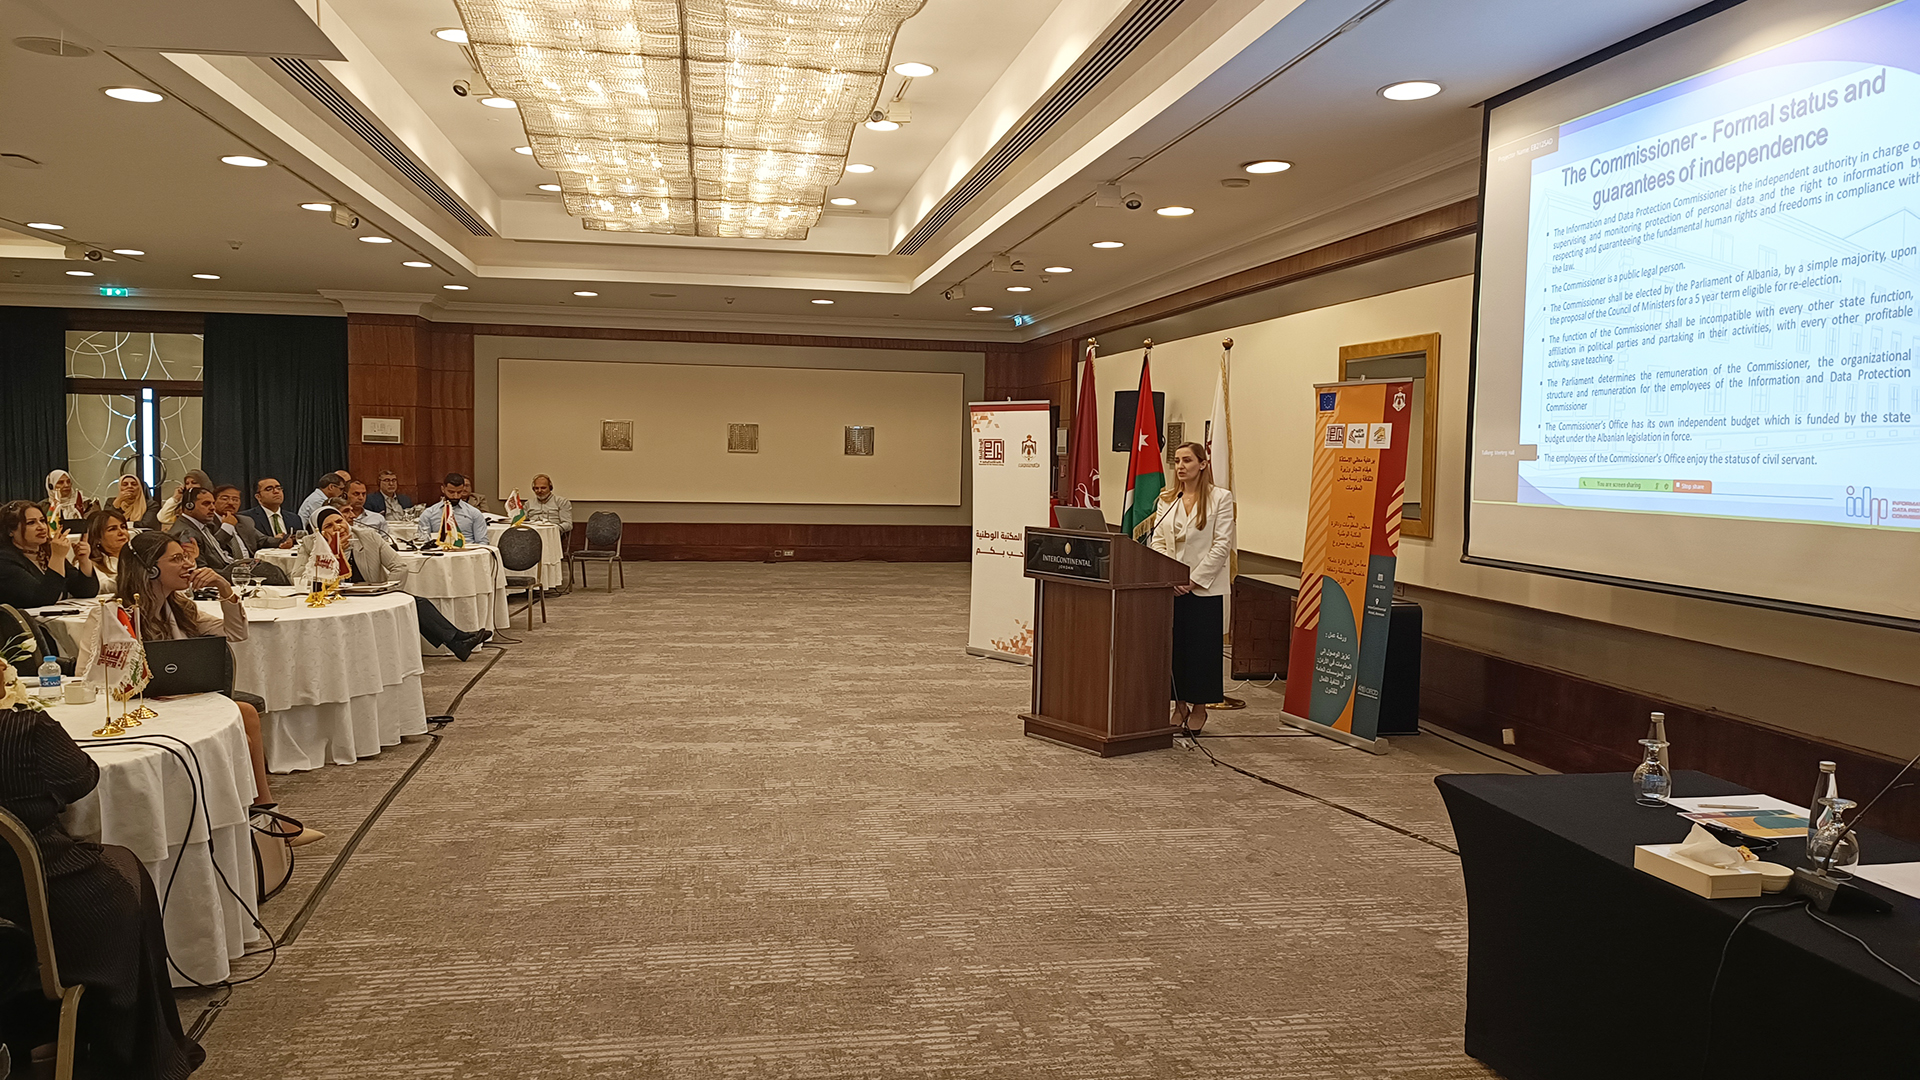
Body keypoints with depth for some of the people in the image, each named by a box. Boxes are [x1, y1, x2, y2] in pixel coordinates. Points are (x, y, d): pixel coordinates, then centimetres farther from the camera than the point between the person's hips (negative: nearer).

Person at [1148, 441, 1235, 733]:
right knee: (1172, 645, 5)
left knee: (1201, 646, 0)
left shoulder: (1220, 498, -2)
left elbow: (1222, 545, -8)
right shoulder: (1166, 500, 12)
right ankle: (1179, 705, 16)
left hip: (1205, 588, -4)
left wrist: (1195, 580, -13)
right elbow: (1157, 541, 8)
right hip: (1170, 588, 4)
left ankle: (1199, 708, 13)